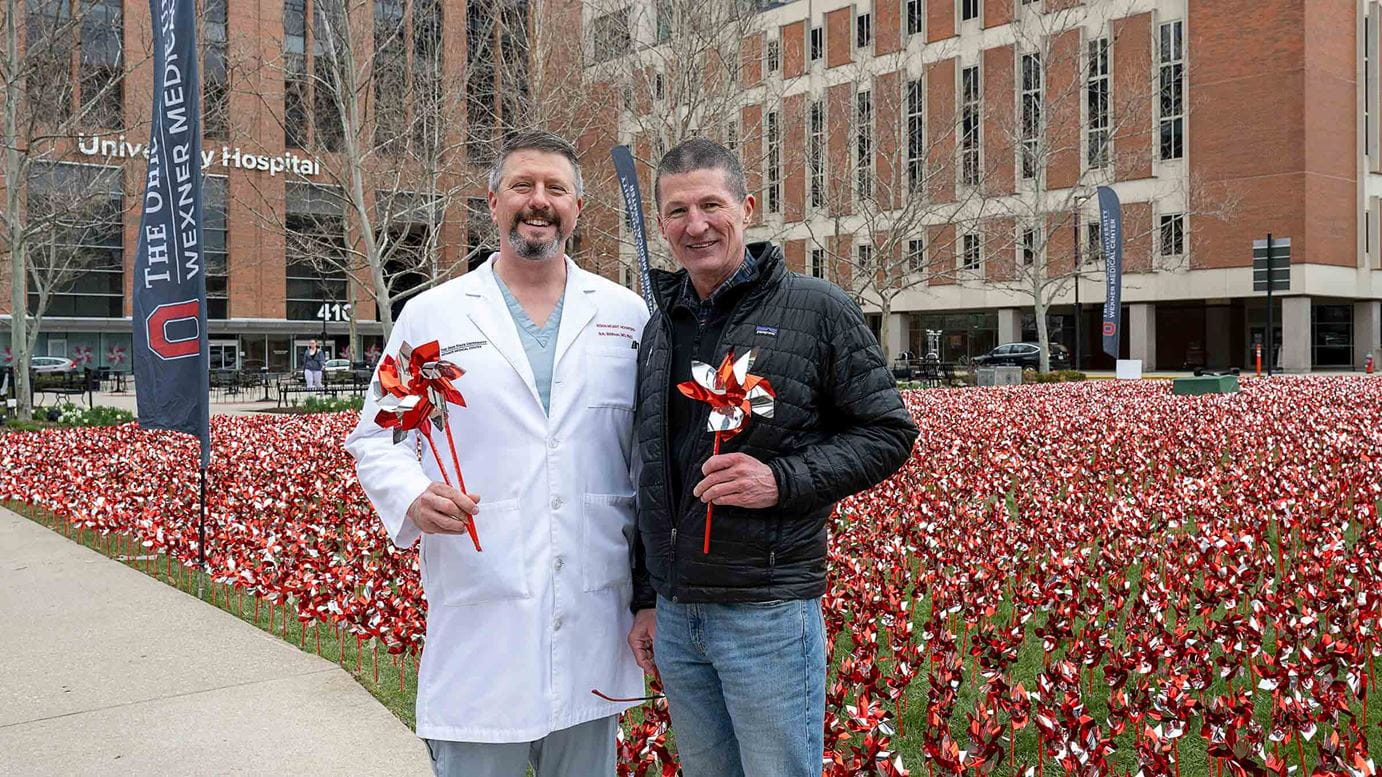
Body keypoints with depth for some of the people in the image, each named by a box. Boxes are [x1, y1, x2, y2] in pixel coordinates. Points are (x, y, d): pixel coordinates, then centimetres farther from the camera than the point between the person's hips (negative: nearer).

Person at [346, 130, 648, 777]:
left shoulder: (626, 314, 8)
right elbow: (374, 438, 7)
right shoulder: (429, 316, 4)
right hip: (478, 620, -1)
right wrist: (412, 496, -14)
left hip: (595, 622, 2)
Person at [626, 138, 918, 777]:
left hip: (769, 613, -6)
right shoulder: (660, 328, 12)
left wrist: (783, 479, -19)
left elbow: (889, 433, -5)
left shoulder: (816, 309, -5)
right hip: (674, 614, 6)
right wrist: (646, 599, 17)